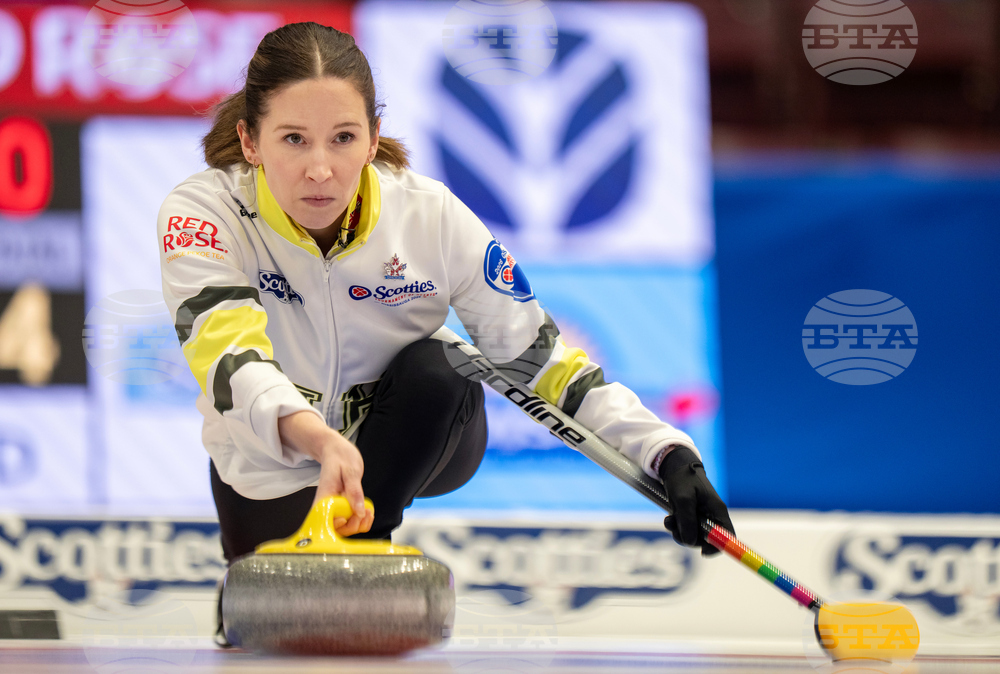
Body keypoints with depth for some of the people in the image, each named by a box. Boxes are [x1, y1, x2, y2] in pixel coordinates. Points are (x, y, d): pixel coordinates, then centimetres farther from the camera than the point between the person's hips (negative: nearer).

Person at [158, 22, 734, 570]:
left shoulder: (431, 217, -20)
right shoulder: (202, 212, -26)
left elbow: (540, 357, -15)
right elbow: (226, 348, -44)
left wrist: (669, 454, -29)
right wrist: (317, 438, -64)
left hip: (416, 446, 0)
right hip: (271, 467, 0)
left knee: (436, 369, -29)